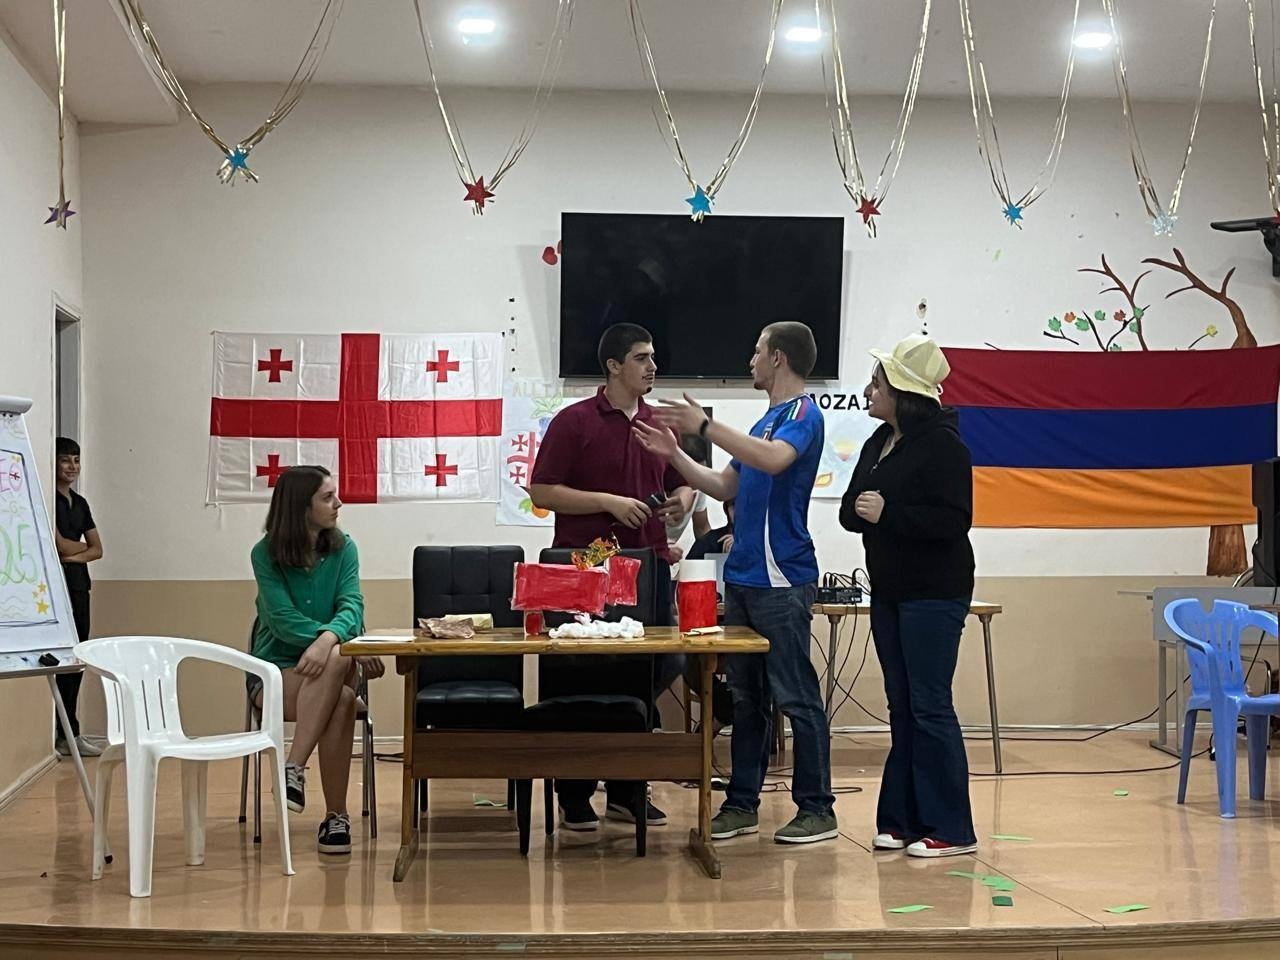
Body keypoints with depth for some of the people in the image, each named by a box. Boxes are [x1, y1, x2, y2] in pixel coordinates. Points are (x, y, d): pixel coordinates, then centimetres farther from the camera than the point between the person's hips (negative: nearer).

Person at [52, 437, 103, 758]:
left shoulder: (80, 503, 18)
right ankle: (64, 733, -7)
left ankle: (69, 733, 10)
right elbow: (59, 545, -13)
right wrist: (83, 546, 6)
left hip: (79, 586, 8)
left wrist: (76, 555, -6)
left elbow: (97, 549, 14)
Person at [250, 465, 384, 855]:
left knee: (336, 659, -36)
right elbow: (285, 620, -15)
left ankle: (294, 769, -31)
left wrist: (329, 638, -35)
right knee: (341, 701, -33)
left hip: (329, 671, 2)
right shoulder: (266, 554, -4)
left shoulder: (343, 548, 4)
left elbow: (352, 606, -10)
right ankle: (336, 815, -24)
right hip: (276, 668, -2)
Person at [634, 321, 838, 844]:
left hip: (781, 579, -9)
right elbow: (725, 486, 24)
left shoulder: (802, 413, -8)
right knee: (747, 696, 12)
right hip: (743, 576, 9)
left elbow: (774, 459, -29)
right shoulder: (766, 419, 20)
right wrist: (675, 454, 14)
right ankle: (742, 803, 18)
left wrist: (705, 426, -28)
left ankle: (817, 809, 1)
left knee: (795, 696, -5)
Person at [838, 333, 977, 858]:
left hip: (934, 593, -8)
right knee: (901, 708, 11)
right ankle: (902, 820, 18)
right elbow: (850, 509, 13)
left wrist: (887, 513, -22)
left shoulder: (942, 444, -13)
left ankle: (949, 829, 1)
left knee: (930, 707, -6)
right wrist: (859, 509, -9)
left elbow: (954, 519, -20)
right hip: (889, 592, 8)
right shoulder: (878, 443, 13)